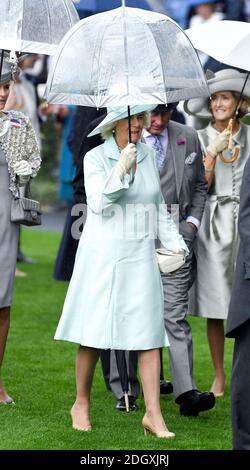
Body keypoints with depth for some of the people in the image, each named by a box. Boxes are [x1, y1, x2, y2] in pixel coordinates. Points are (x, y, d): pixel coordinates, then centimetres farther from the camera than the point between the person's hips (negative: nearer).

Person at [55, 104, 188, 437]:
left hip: (140, 256, 4)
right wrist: (120, 170, -26)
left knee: (149, 333, -3)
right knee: (94, 334, 3)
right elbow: (99, 204, -16)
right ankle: (81, 404, 20)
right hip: (102, 256, -4)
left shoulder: (148, 156, 9)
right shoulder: (95, 158, -5)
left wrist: (174, 242, 12)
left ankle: (153, 414, -2)